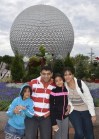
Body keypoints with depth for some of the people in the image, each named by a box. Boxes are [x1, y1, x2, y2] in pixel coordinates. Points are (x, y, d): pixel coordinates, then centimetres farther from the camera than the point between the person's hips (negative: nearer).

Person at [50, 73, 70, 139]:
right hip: (56, 117, -3)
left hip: (65, 117, 3)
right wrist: (53, 122, -14)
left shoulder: (67, 90, 0)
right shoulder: (53, 92, -12)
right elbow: (51, 108, -12)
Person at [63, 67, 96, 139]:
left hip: (85, 110, 0)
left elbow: (89, 99, -12)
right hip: (73, 111, 1)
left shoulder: (81, 83, -16)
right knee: (79, 133, -14)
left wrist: (93, 114, -10)